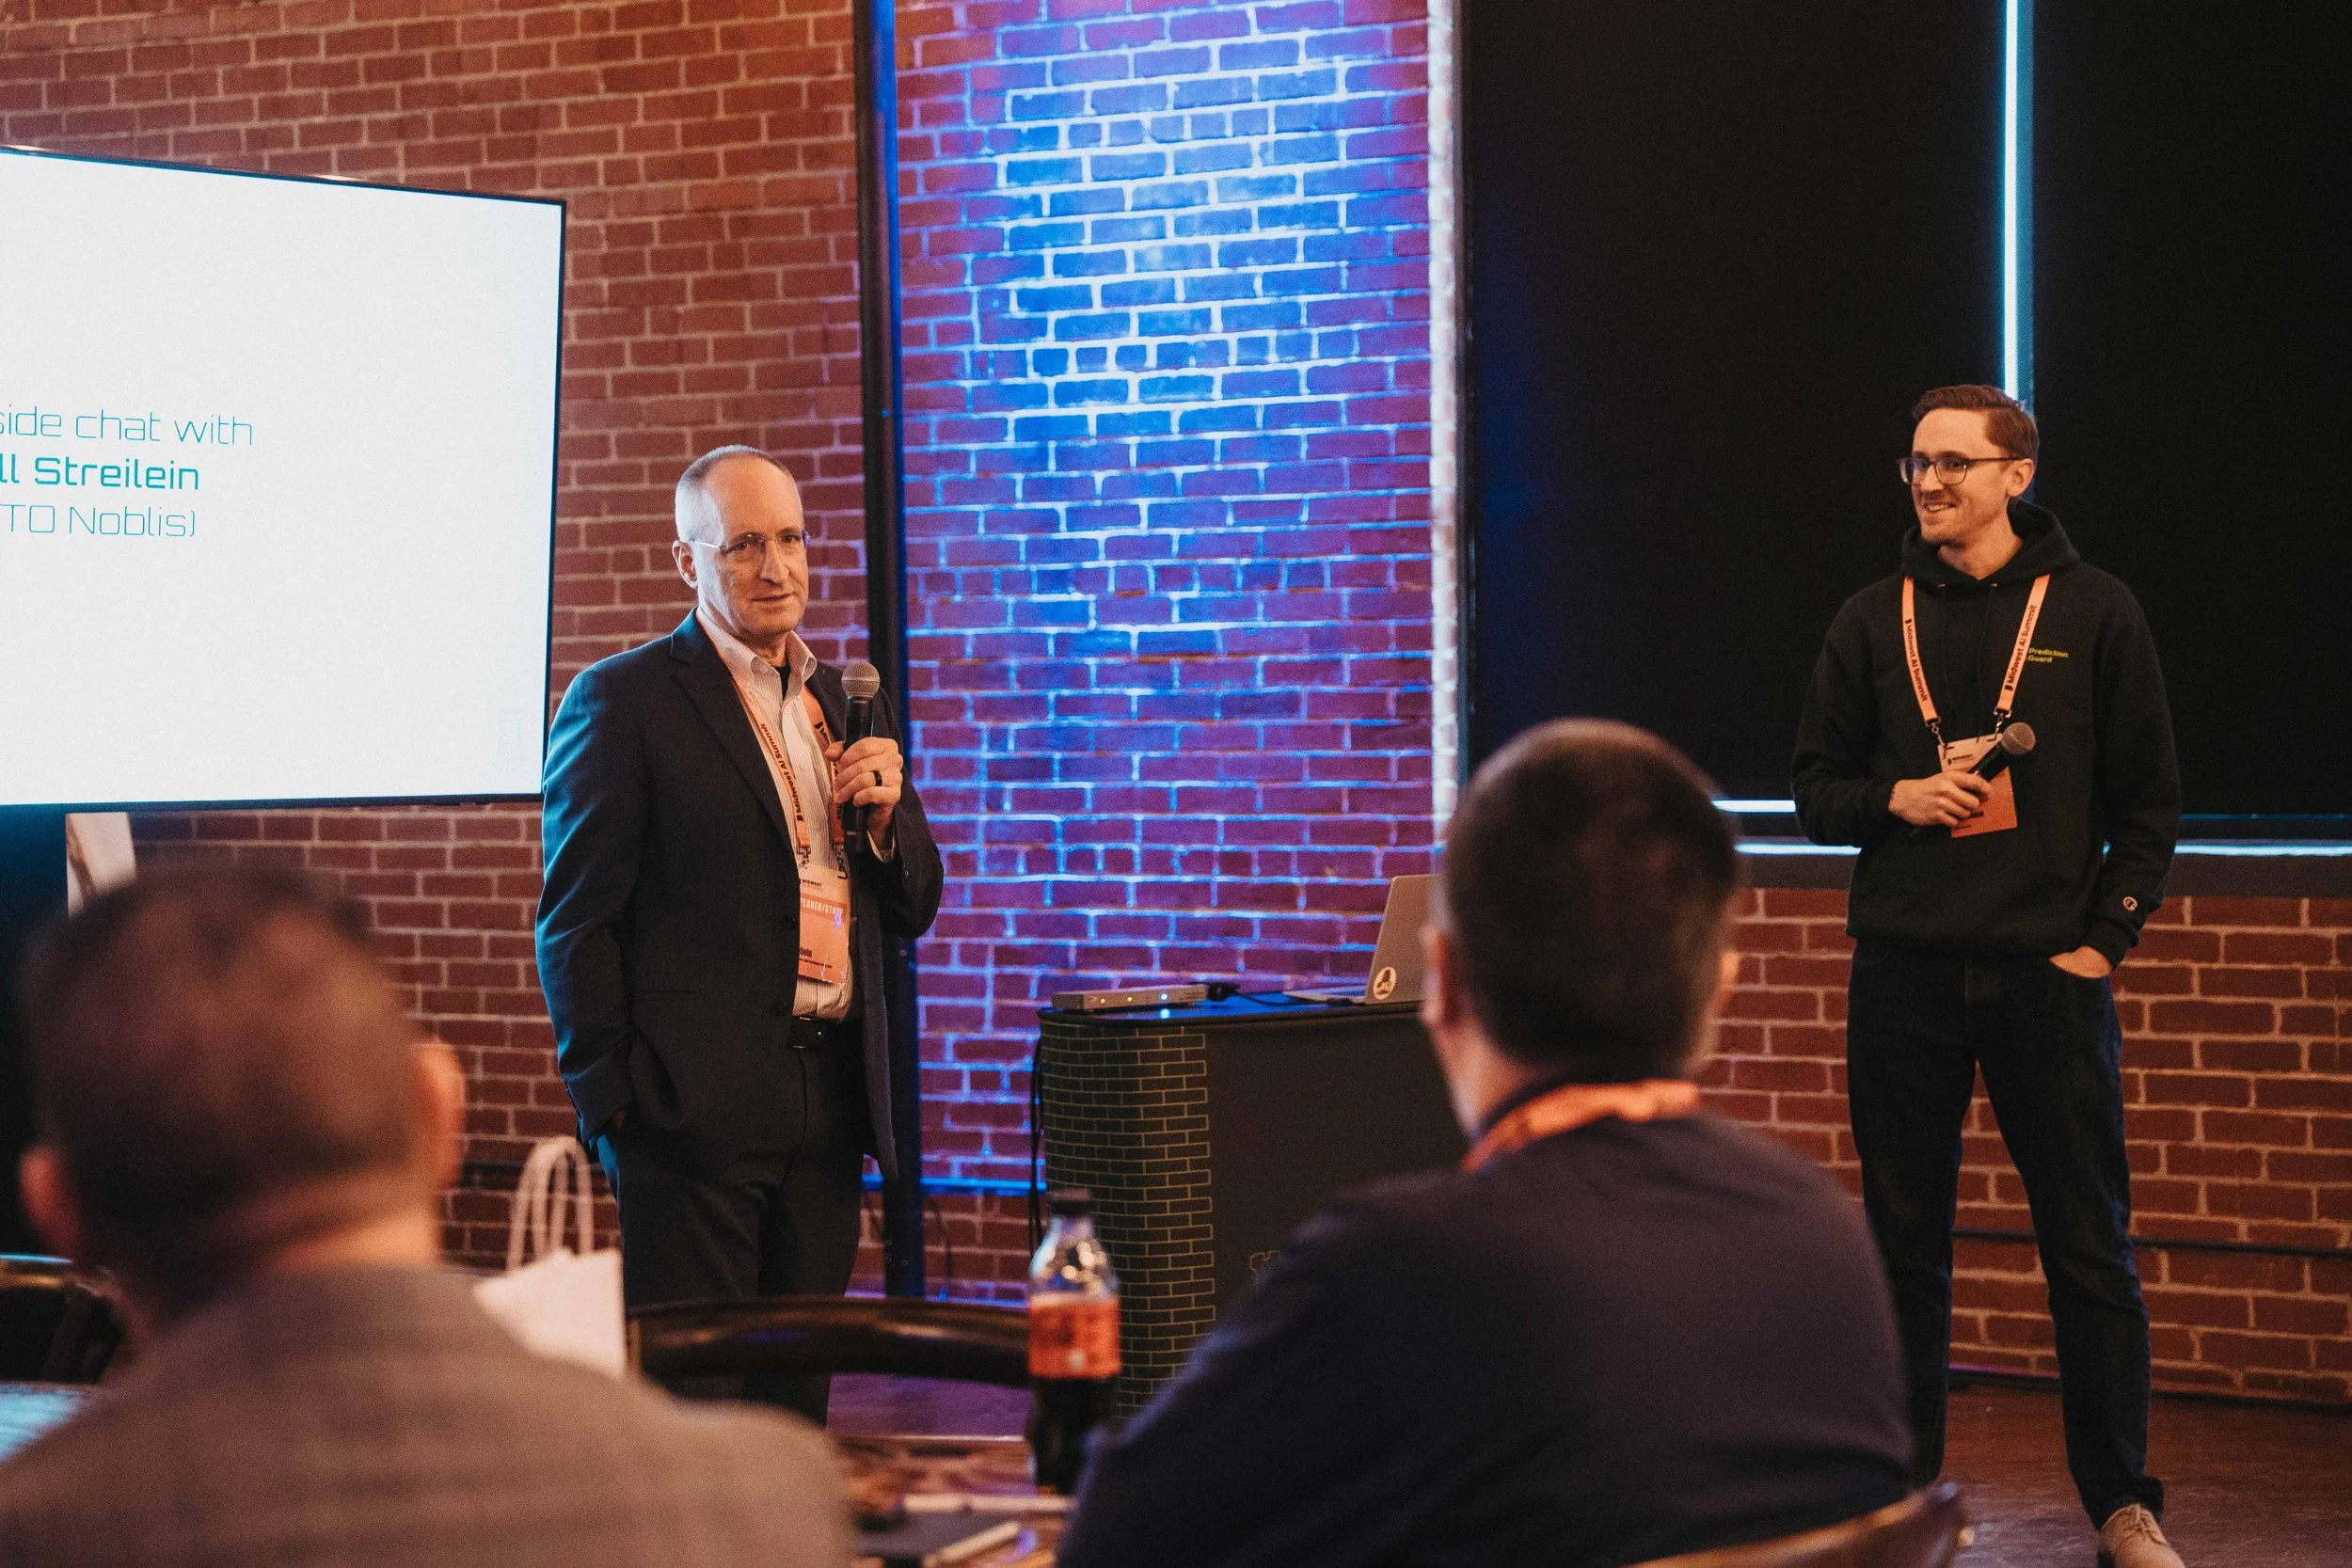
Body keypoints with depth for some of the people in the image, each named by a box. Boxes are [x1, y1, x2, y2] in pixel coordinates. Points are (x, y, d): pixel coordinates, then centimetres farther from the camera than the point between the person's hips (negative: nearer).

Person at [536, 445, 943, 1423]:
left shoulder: (848, 706, 18)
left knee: (798, 1400, 9)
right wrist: (608, 1097, -10)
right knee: (686, 1398, -6)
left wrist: (887, 812, 0)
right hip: (697, 1106, -6)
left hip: (831, 1103, 6)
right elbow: (576, 920, -4)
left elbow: (912, 913, 20)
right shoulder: (620, 701, -2)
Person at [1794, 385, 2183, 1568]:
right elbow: (1816, 787, 12)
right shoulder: (1874, 621, 8)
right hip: (1904, 974, 2)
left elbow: (2150, 802, 4)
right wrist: (1895, 796, -8)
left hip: (2048, 974, -2)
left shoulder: (2092, 613, 2)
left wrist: (2103, 938, -5)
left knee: (2091, 1250, 1)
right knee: (1904, 1248, 6)